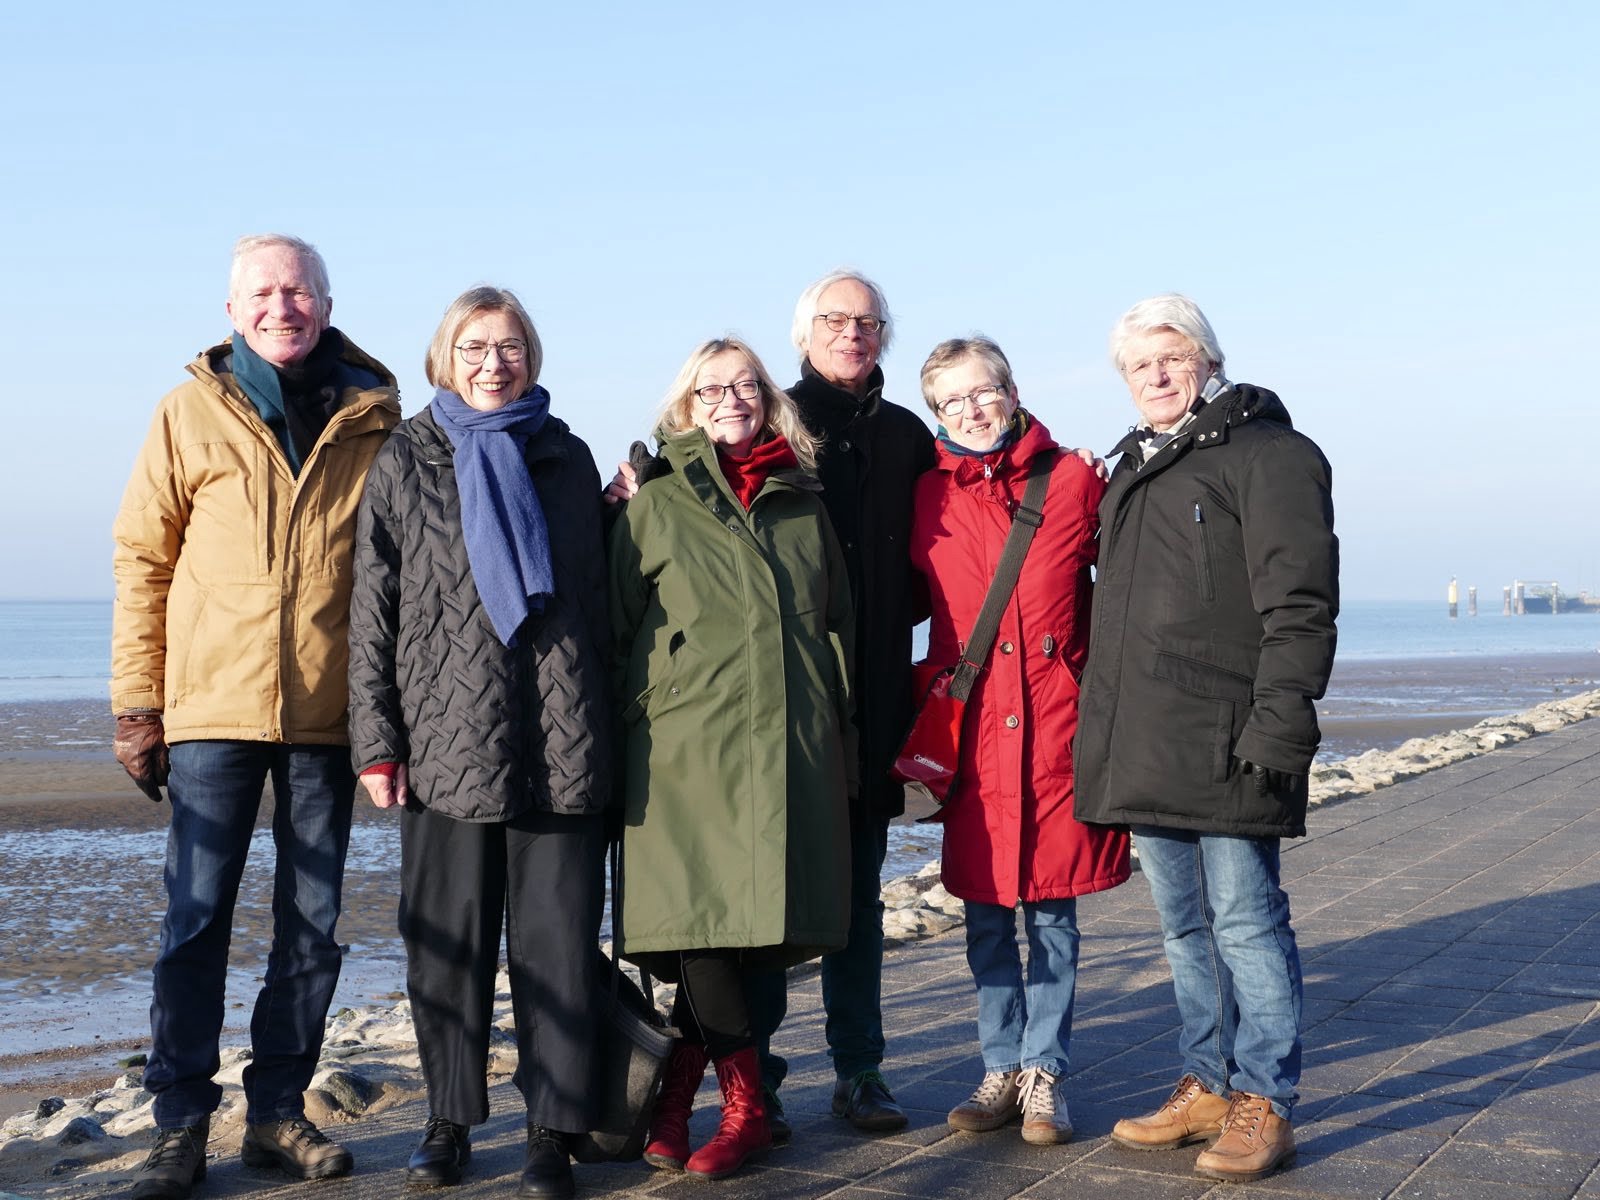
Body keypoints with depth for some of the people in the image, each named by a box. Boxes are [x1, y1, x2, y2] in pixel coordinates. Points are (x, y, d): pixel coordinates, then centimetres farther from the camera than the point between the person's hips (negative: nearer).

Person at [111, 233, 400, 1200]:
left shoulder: (373, 417, 4)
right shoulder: (192, 412, 4)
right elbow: (143, 559, 4)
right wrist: (137, 700, -1)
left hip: (331, 711, 1)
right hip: (213, 705, -1)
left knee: (312, 924, 8)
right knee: (196, 920, 0)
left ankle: (278, 1112, 20)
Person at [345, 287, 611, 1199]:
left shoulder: (566, 456, 12)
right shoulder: (405, 461, 7)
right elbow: (374, 607, 5)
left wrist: (607, 722, 10)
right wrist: (377, 737, -1)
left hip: (561, 739, 1)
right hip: (447, 739, 0)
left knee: (558, 936, 2)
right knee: (448, 938, 6)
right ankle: (450, 1120, 19)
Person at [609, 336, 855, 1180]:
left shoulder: (803, 505, 18)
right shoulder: (654, 507, 9)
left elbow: (838, 628, 22)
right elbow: (615, 633, 7)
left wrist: (846, 748, 17)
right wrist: (619, 748, 2)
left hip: (793, 754, 3)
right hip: (687, 752, -3)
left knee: (760, 928, 0)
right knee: (703, 930, -9)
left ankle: (675, 1095, 16)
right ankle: (745, 1109, 7)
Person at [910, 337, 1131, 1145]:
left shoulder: (1073, 479, 2)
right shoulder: (930, 497, 6)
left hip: (1057, 722, -2)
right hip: (974, 727, 2)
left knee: (1052, 911, 4)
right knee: (984, 913, 8)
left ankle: (1044, 1075, 17)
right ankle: (1002, 1070, 22)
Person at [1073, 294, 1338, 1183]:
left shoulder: (1268, 453, -4)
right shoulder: (1133, 469, 21)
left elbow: (1300, 603, -12)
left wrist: (1281, 717, -20)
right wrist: (1102, 736, 21)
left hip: (1225, 742, -8)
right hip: (1145, 745, 8)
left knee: (1245, 922, -3)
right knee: (1185, 927, 14)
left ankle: (1265, 1105, 7)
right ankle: (1208, 1087, 25)